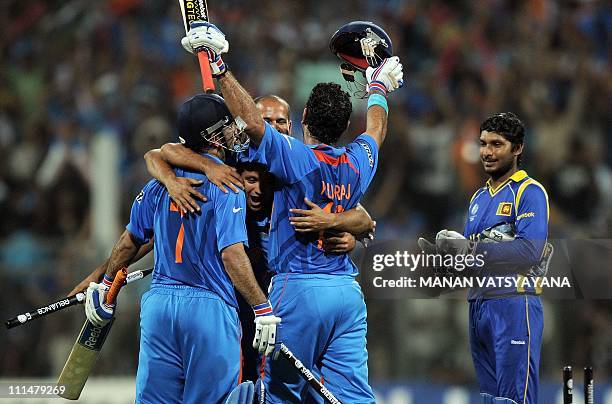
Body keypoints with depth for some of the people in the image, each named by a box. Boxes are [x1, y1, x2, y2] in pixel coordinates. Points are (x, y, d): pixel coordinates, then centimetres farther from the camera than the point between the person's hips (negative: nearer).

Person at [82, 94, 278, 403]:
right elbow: (231, 252, -17)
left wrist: (106, 285, 32)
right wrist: (263, 309, -17)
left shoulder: (161, 182, 10)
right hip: (210, 308, -6)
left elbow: (131, 239, 18)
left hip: (158, 302, 6)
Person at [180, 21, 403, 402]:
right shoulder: (358, 162, 9)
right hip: (348, 291, 5)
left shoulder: (296, 157, -10)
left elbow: (252, 121, -20)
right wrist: (380, 88, 50)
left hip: (299, 288, -5)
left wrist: (218, 65, -16)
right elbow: (376, 129, 30)